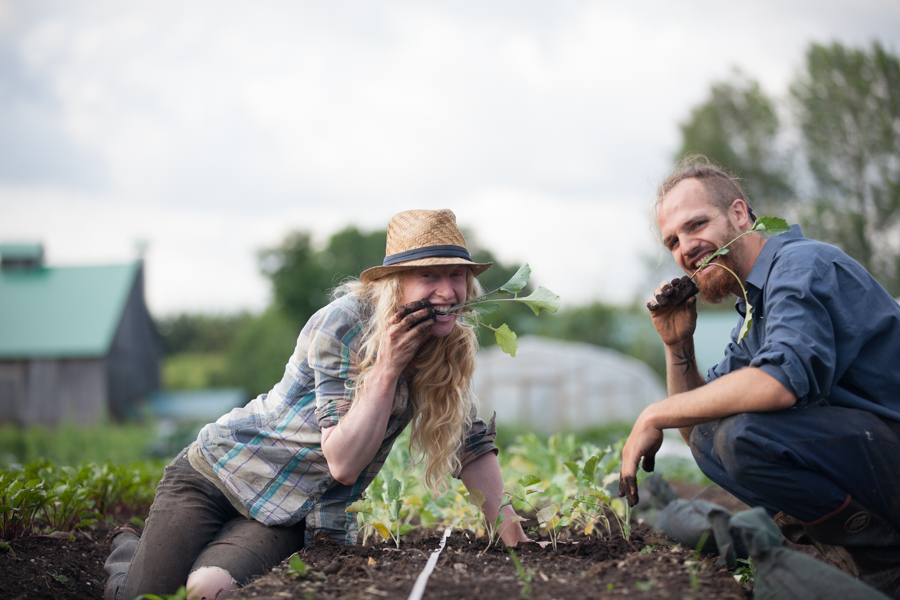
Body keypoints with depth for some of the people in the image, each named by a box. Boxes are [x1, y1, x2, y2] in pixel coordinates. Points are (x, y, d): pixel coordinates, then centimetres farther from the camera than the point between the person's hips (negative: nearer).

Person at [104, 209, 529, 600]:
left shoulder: (449, 349, -3)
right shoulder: (343, 323, -21)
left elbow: (472, 445, 6)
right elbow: (343, 462, -23)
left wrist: (512, 539, 0)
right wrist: (386, 369, -30)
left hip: (294, 516, 3)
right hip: (224, 470, -3)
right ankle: (127, 551, 28)